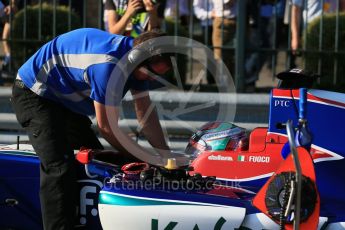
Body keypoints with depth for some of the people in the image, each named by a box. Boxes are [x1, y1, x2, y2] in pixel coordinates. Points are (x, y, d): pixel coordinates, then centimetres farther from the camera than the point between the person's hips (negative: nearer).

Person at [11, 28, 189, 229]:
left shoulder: (137, 59, -5)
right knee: (59, 167, -24)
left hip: (65, 102, 11)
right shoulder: (108, 64, -35)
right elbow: (107, 127, -27)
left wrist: (166, 154, -6)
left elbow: (146, 114, 2)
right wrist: (149, 159, -18)